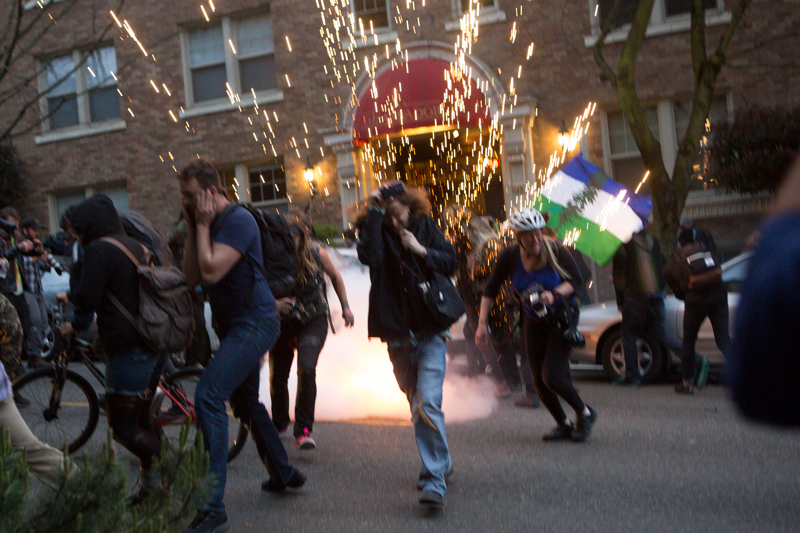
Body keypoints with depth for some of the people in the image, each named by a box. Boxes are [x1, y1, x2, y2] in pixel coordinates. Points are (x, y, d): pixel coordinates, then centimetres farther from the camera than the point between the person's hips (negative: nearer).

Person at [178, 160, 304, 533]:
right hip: (233, 324, 10)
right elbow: (192, 276, 4)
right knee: (245, 403, 21)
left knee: (208, 397, -21)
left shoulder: (238, 220, -17)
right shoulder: (207, 223, 11)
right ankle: (284, 473, 40)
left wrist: (202, 227, -16)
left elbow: (211, 271, -27)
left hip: (254, 322, -10)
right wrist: (192, 229, -1)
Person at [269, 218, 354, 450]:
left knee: (306, 368, -23)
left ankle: (303, 431, -16)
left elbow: (335, 276, 5)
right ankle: (279, 423, 37)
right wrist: (274, 304, -36)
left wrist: (345, 306, 2)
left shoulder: (316, 253, -14)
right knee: (278, 376, 8)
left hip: (314, 320, -1)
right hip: (283, 322, 1)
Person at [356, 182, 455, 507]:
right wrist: (374, 212, -19)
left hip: (430, 332, -2)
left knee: (427, 403, -16)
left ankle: (434, 481, -13)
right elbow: (369, 255, -22)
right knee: (417, 407, 14)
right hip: (398, 334, 2)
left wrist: (421, 250, -13)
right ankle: (441, 464, 35)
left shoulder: (425, 226, 3)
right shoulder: (375, 229, 0)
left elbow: (450, 262, 1)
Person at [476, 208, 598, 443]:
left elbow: (577, 280, -11)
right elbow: (490, 290, -4)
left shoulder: (555, 250, -18)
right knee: (539, 381, 5)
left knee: (552, 377, -14)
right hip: (533, 322, 4)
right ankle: (564, 425, 26)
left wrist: (555, 294, -29)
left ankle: (585, 413, 12)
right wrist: (482, 323, -9)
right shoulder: (509, 257, -12)